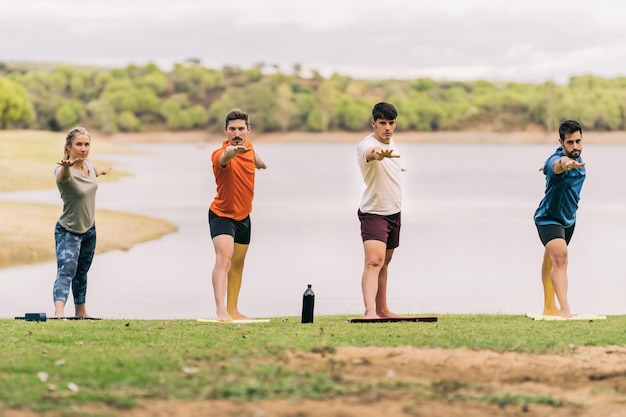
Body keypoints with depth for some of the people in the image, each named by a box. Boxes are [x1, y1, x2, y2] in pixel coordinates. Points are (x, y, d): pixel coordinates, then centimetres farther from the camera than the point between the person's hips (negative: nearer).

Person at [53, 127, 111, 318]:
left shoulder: (87, 163, -6)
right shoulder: (64, 171, -28)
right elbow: (63, 176, -55)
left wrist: (101, 171, 43)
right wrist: (66, 166, -79)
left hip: (89, 230, 7)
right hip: (68, 232, -7)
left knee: (82, 272, 21)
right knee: (66, 271, -25)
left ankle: (81, 312, 37)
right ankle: (59, 311, -43)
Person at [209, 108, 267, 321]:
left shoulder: (248, 146, -6)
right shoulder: (220, 154, -29)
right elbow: (224, 157, -56)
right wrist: (232, 151, -75)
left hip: (243, 216, 8)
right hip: (222, 214, -8)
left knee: (238, 264, 19)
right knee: (223, 259, -27)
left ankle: (232, 310, 32)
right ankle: (221, 310, -37)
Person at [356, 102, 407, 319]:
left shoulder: (390, 142, 5)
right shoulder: (366, 145, -24)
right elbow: (370, 153, -50)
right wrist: (377, 153, -70)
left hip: (393, 211, 9)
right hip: (373, 213, -9)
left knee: (385, 262, 16)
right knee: (374, 262, -22)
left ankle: (382, 309, 25)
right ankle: (370, 311, -34)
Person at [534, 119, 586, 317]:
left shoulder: (576, 158, -5)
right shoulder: (556, 160, -32)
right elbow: (557, 165, -61)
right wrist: (564, 164, -79)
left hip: (568, 219, 9)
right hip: (548, 218, -9)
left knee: (552, 260, 23)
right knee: (559, 257, -28)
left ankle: (549, 307, 36)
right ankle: (565, 309, -39)